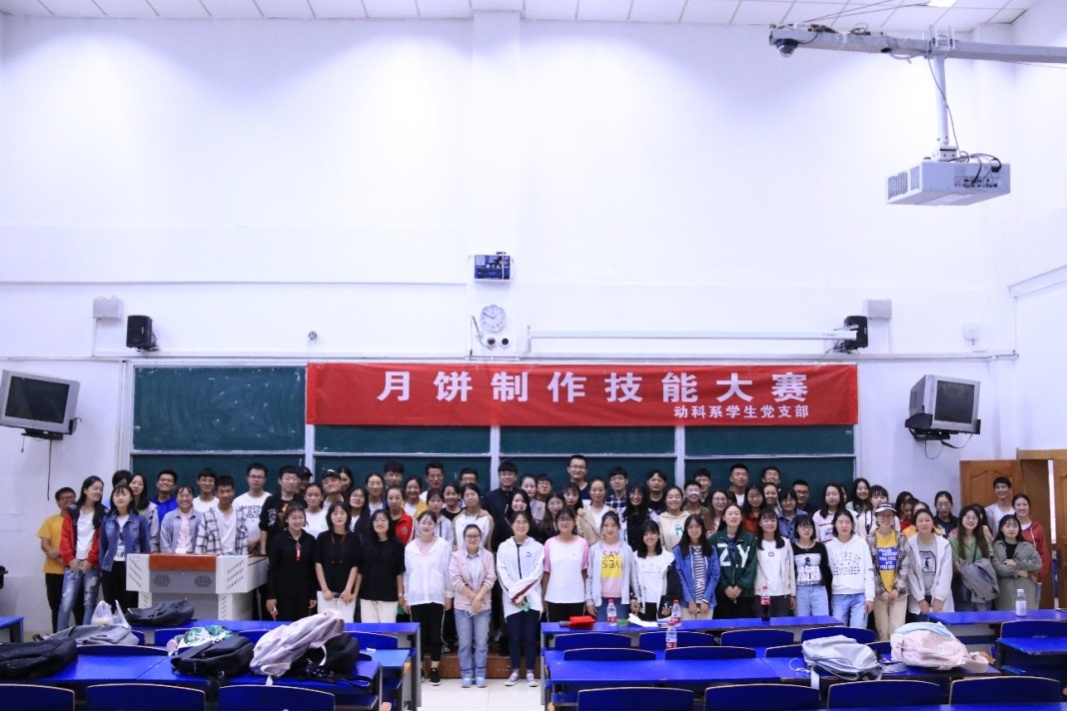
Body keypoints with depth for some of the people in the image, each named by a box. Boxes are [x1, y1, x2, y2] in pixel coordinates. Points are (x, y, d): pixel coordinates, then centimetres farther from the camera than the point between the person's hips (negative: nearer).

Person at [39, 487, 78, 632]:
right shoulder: (50, 521, 9)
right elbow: (44, 545, 1)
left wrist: (60, 551, -17)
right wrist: (61, 560, -14)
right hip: (54, 571, 3)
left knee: (79, 607, -3)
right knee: (56, 607, 9)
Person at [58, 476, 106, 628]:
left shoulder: (103, 513, 5)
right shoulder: (72, 511, 9)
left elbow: (101, 540, -1)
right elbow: (65, 536, 4)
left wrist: (90, 560, -9)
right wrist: (70, 558, -6)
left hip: (93, 564, -1)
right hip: (73, 563, 1)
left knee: (89, 603, 2)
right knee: (66, 602, -4)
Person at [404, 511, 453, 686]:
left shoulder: (444, 545, -2)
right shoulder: (409, 547, 5)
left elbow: (448, 571, 0)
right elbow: (407, 573, 9)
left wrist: (449, 595, 0)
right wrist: (405, 597, 10)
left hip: (437, 597, -2)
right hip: (416, 598, 2)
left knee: (435, 633, 4)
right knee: (418, 634, 6)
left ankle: (434, 669, 13)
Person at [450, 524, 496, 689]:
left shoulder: (487, 555, 1)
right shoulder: (456, 556, -3)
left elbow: (490, 579, -5)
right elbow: (456, 581, -9)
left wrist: (479, 598, -16)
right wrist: (473, 596, -13)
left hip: (483, 605, 1)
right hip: (462, 605, -1)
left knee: (482, 642, 4)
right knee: (465, 642, 4)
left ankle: (480, 675, 12)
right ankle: (466, 675, 12)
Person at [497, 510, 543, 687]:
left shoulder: (537, 547, 2)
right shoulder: (503, 547, 5)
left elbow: (537, 574, -5)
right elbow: (502, 574, 0)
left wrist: (519, 591, -11)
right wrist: (515, 595, -9)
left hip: (532, 599, -1)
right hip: (511, 600, 1)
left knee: (530, 637, 0)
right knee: (514, 637, 2)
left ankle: (530, 672, 11)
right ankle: (515, 672, 14)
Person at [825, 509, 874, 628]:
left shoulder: (861, 543, 4)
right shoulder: (829, 546, 6)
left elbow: (869, 572, 3)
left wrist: (870, 597, -2)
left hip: (860, 596, -1)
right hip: (838, 597, 1)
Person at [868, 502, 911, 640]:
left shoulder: (901, 538, 4)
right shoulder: (870, 539, -1)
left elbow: (906, 565, 0)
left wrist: (898, 589, -8)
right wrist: (881, 591, -8)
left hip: (898, 592, 1)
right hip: (879, 592, -1)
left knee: (897, 631, -4)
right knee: (883, 632, 2)